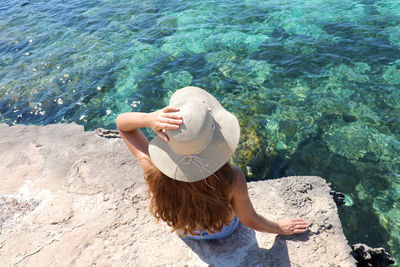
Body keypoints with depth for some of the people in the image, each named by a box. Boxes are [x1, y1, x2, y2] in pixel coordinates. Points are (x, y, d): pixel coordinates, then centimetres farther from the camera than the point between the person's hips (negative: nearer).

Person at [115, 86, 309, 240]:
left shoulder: (154, 171, -40)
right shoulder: (232, 180, -43)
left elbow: (121, 122, -25)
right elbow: (250, 222, -23)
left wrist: (149, 119, -47)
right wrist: (280, 228, -2)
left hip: (181, 230, 2)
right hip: (223, 229, -1)